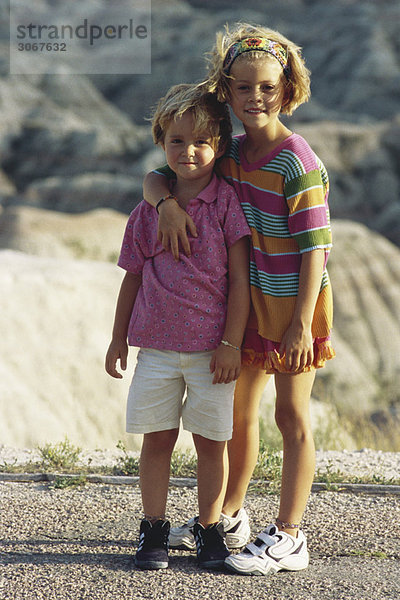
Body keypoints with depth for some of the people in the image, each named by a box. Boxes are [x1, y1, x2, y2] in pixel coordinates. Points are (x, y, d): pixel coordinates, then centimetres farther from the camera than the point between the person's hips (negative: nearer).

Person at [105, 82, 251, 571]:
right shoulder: (148, 211, 5)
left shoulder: (227, 202, -4)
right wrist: (119, 338, 13)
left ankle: (209, 528, 19)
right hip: (156, 346, 2)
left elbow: (239, 278, -6)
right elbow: (133, 278, 13)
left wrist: (231, 343, -9)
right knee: (156, 437, 6)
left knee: (211, 440, 5)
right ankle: (153, 530, 17)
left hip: (213, 347, -2)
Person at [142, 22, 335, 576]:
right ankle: (229, 515, 32)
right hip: (250, 300, 8)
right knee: (239, 409, 17)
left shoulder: (297, 162, -18)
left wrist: (301, 323, -22)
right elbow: (158, 176, 7)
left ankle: (288, 537, 3)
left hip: (294, 302, -8)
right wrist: (168, 203, -17)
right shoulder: (230, 153, 4)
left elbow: (314, 246, -19)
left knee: (292, 415, -2)